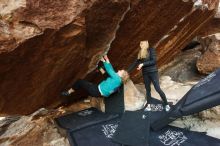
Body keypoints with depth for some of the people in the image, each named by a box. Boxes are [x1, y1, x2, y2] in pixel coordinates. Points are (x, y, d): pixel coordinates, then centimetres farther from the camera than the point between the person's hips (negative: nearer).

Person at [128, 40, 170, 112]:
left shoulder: (151, 50, -6)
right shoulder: (140, 53, 11)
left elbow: (153, 61, -16)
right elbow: (135, 63, 11)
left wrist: (143, 64, -21)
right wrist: (127, 71, 7)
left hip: (153, 72, -6)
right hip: (145, 73, 6)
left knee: (158, 89, -7)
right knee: (147, 89, 10)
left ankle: (166, 104, 6)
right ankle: (148, 106, 18)